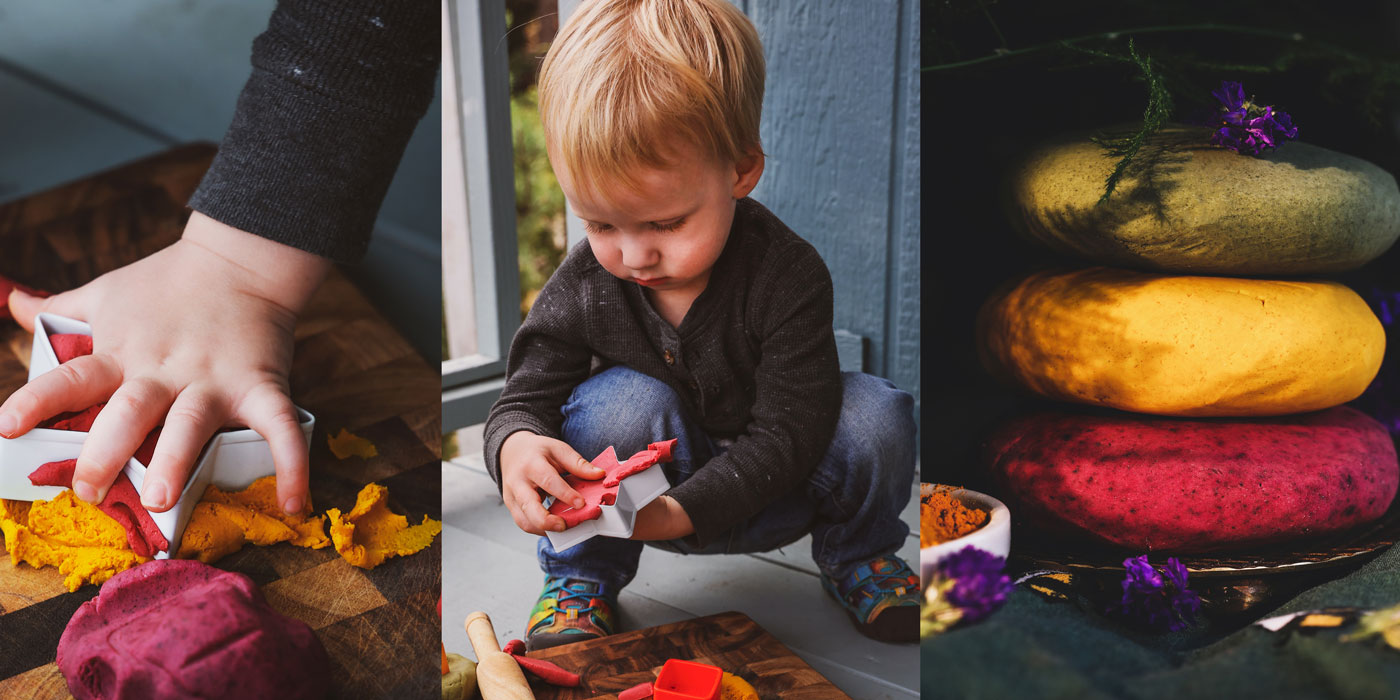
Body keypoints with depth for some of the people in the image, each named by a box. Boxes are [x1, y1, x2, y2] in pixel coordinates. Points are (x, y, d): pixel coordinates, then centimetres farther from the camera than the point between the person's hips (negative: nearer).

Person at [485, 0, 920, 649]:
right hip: (645, 493, 1)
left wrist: (681, 510, -38)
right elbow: (526, 397, -10)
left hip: (767, 492, 0)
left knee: (874, 413, -26)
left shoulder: (787, 277, -24)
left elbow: (788, 429, -26)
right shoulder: (585, 285, -16)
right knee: (623, 397, -31)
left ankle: (856, 556, 5)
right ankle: (580, 582, -8)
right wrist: (515, 443, -37)